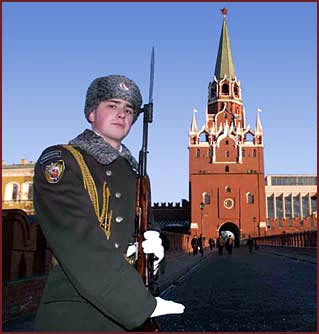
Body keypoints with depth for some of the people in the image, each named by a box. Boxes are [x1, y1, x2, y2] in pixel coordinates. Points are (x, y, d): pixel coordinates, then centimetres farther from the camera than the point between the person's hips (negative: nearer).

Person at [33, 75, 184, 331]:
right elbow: (79, 239, -19)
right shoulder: (58, 161, -8)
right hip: (73, 313, -5)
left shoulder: (133, 172, 13)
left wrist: (152, 246, -8)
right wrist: (142, 304, -23)